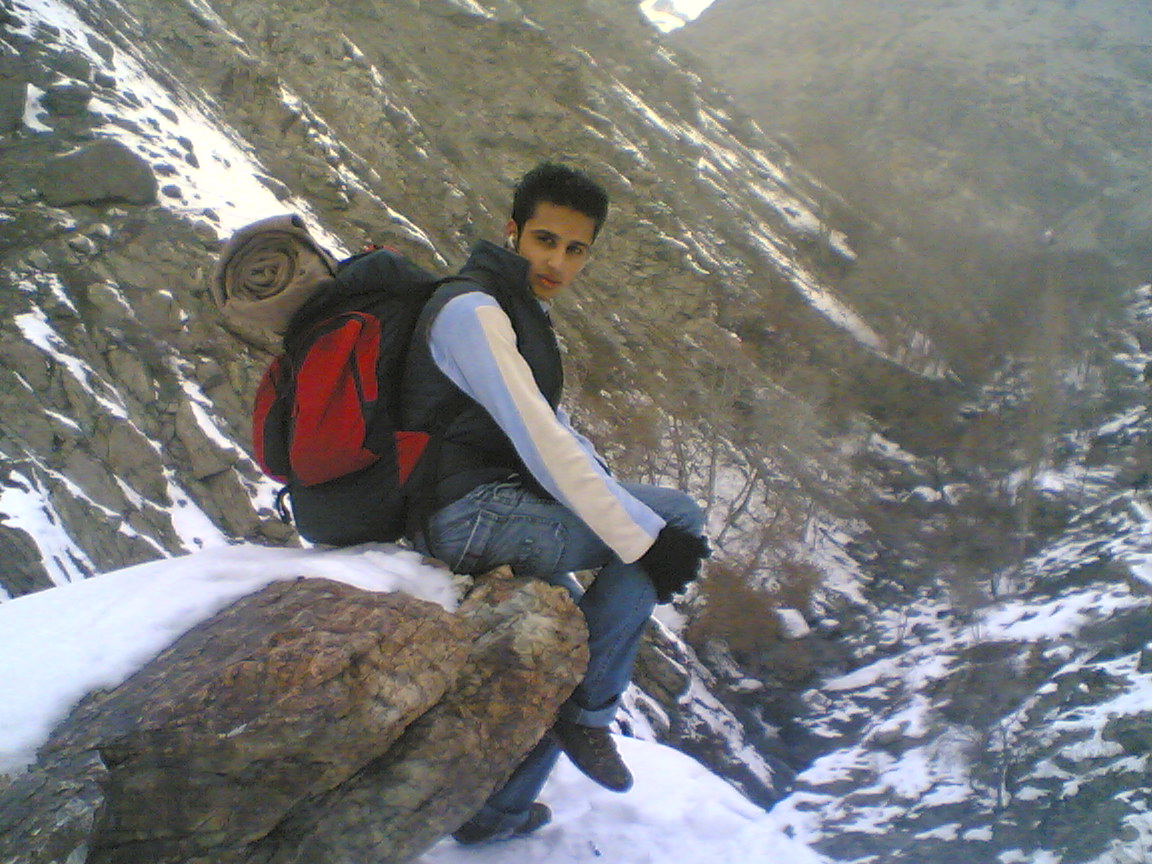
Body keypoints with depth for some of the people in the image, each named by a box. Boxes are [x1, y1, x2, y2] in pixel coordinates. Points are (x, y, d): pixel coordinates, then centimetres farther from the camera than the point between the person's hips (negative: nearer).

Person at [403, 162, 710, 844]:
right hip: (470, 512, -10)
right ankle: (589, 712, -4)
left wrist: (621, 498, 2)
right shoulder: (473, 310, -14)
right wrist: (644, 536, -23)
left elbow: (559, 433, 18)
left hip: (500, 517, 10)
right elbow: (541, 447, -23)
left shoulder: (526, 316, 19)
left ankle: (497, 813, 33)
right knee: (681, 517, -13)